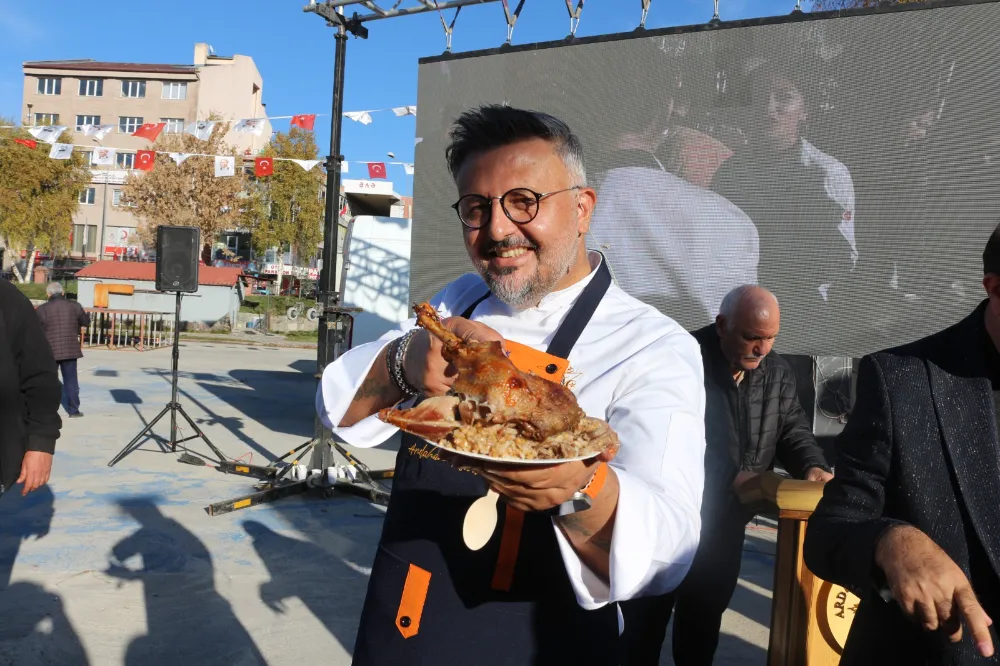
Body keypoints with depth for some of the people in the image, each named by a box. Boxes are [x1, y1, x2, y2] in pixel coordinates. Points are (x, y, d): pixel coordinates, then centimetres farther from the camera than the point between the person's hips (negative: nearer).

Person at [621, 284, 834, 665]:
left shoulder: (776, 371, 2)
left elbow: (793, 429, 7)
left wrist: (813, 467, -13)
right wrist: (732, 477, -29)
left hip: (726, 521, 6)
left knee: (706, 611, 22)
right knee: (647, 613, 8)